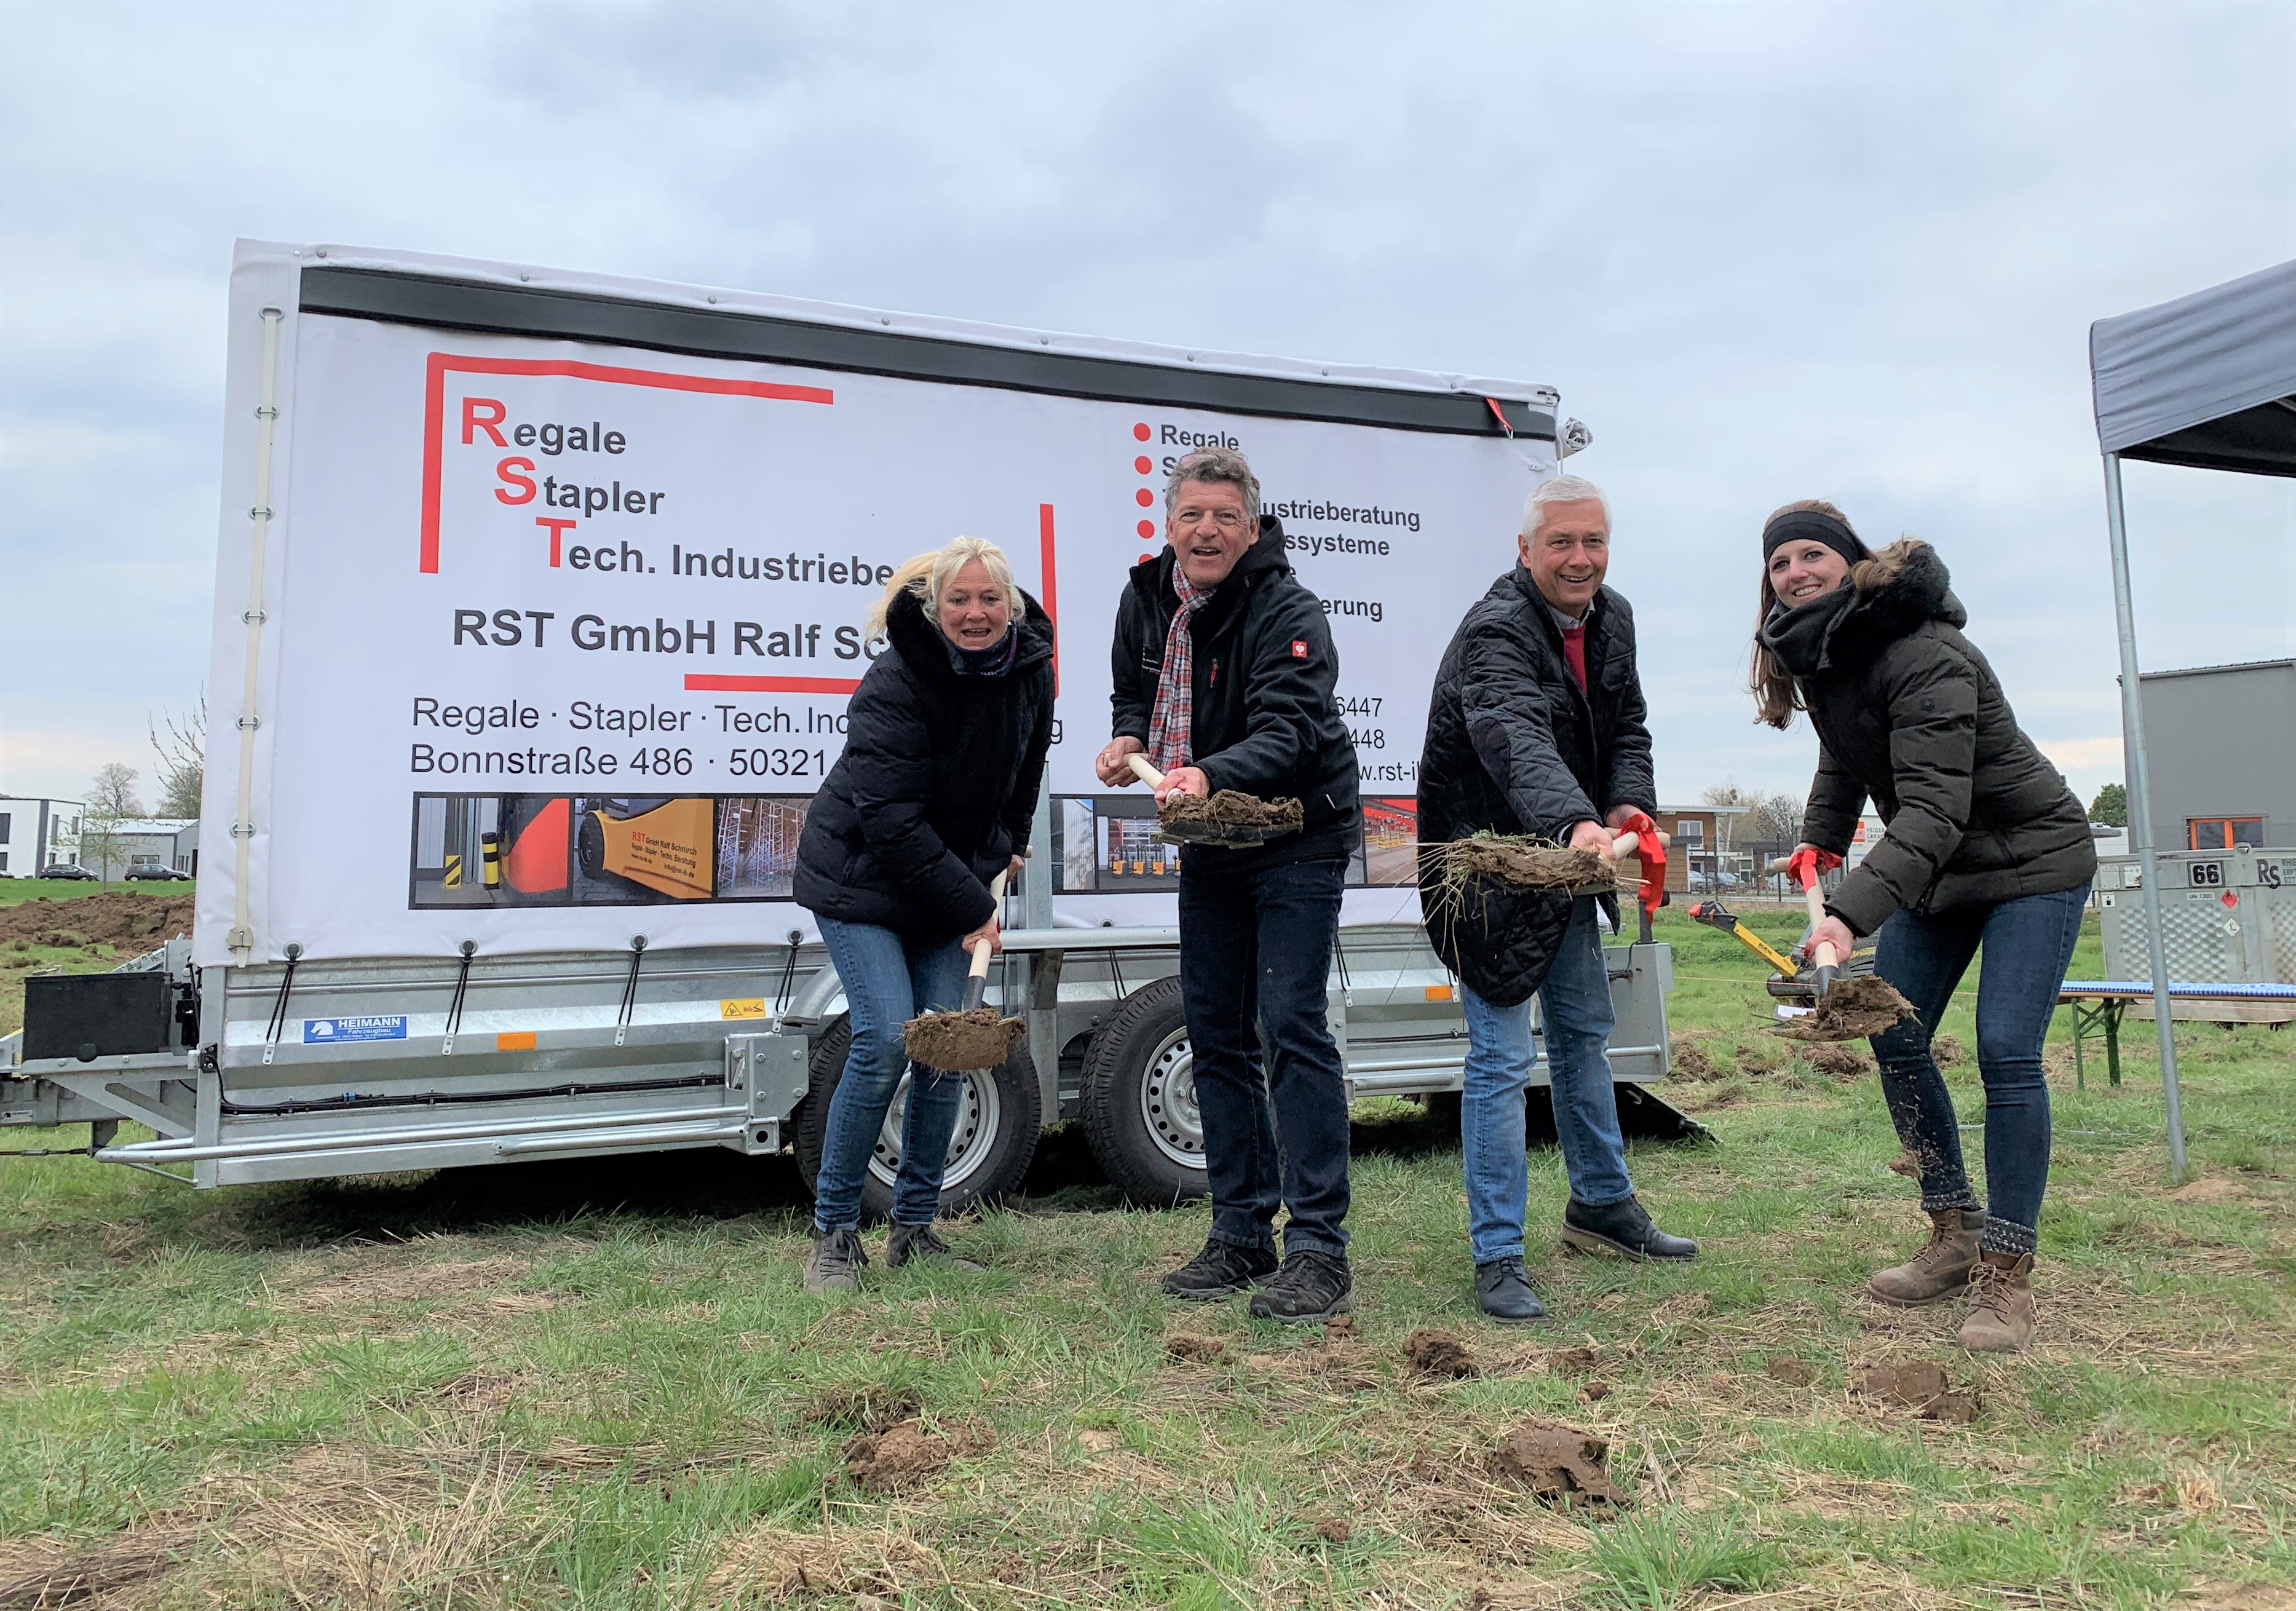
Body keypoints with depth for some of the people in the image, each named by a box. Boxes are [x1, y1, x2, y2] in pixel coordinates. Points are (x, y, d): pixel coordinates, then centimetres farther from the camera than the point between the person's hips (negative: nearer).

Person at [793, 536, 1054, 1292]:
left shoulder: (1031, 670, -4)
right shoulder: (897, 683, -23)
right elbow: (892, 819, -24)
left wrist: (1007, 848, 16)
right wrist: (971, 908, -21)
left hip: (950, 882, 6)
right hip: (860, 879, -5)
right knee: (887, 1039, -16)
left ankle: (914, 1227, 14)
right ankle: (834, 1231, 1)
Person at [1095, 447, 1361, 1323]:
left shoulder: (1288, 611, -20)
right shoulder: (1146, 600, 2)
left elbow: (1286, 731, -32)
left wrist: (1209, 776, -50)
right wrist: (1128, 739, -6)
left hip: (1296, 842, -7)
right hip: (1208, 846, 7)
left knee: (1292, 1024, -14)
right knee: (1215, 1034, 8)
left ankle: (1319, 1252, -9)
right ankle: (1242, 1236, 19)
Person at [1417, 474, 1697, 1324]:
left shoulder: (1611, 619, 2)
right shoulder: (1494, 634, -27)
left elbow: (1627, 729, 7)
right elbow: (1519, 744, -45)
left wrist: (1631, 806, -14)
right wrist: (1576, 824, -62)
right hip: (1489, 869, -9)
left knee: (1584, 1033, 20)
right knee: (1501, 1059, -8)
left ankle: (1601, 1204, 39)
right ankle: (1497, 1259, 2)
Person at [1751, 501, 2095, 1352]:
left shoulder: (1925, 658, -29)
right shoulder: (1816, 654, -1)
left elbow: (1933, 811, -38)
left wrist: (1850, 913, -49)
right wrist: (1821, 840, 1)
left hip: (2033, 861, -8)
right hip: (1937, 869, 8)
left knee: (2006, 1052, -16)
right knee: (1894, 1036, 4)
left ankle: (2007, 1274, -7)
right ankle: (1955, 1234, 18)